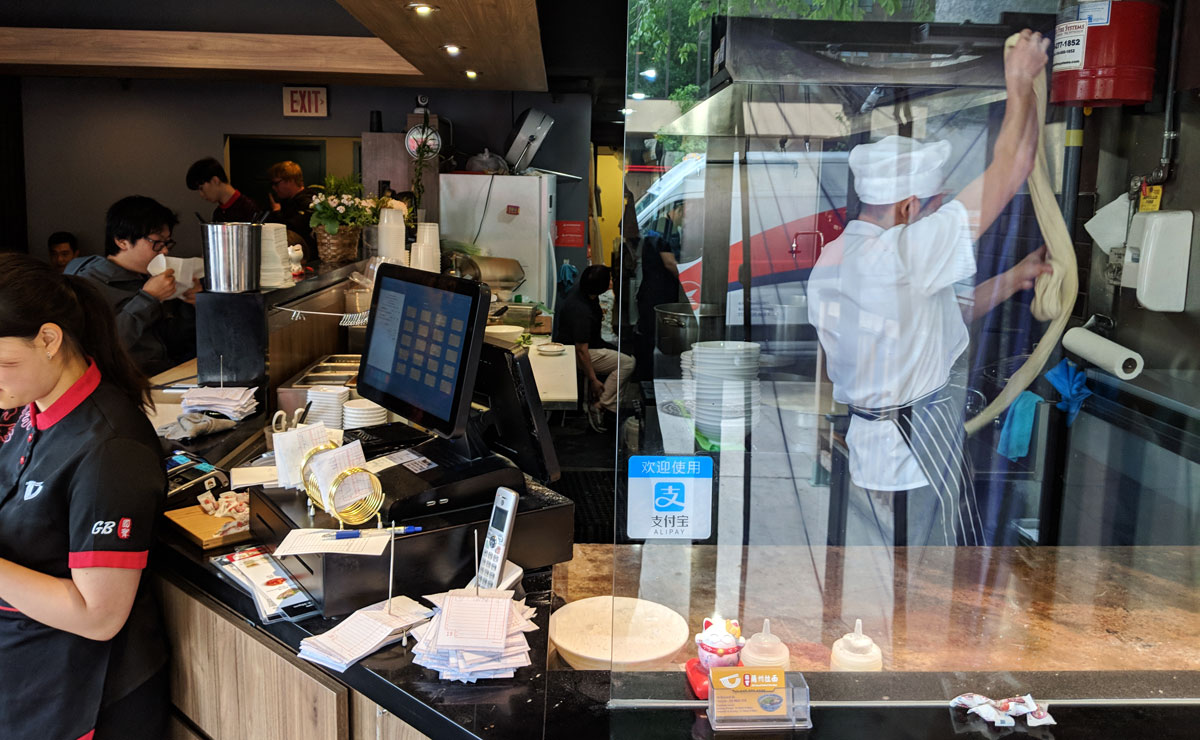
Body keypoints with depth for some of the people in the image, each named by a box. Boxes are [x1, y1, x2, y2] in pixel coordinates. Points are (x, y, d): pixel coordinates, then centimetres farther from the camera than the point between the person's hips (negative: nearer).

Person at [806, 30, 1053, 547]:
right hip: (918, 452, -8)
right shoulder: (902, 254, -23)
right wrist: (1020, 83, -3)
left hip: (866, 442, 8)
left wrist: (1014, 279, 12)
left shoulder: (830, 260, 4)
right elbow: (1009, 170, -16)